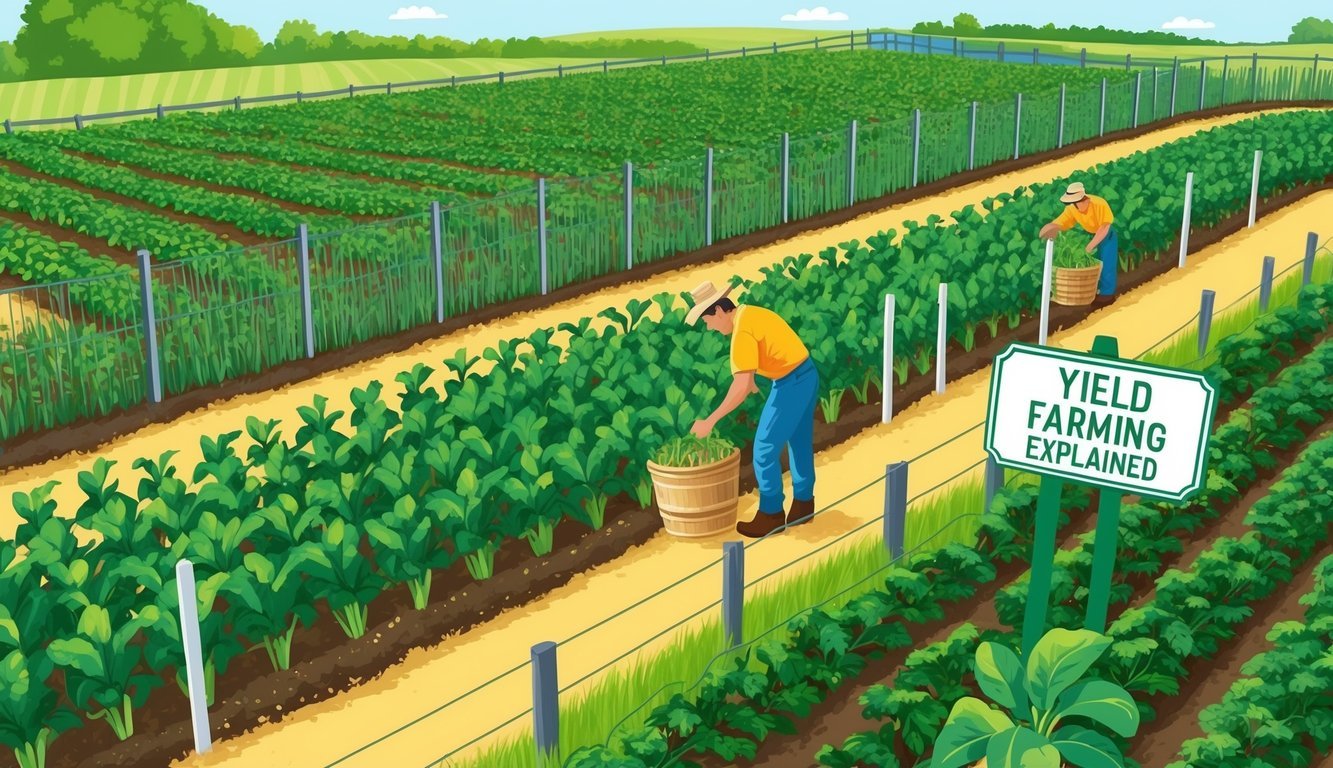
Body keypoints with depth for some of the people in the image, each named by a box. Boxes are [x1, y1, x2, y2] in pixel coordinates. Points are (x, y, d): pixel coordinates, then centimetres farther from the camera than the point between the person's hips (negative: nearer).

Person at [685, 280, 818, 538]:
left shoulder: (742, 331, -21)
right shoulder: (751, 312, 7)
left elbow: (741, 388, -26)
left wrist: (710, 421, -23)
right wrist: (749, 376, 42)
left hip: (791, 384, -10)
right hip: (807, 375, 10)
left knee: (765, 449, 0)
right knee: (800, 443, 20)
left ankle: (771, 514, 9)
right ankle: (803, 503, 33)